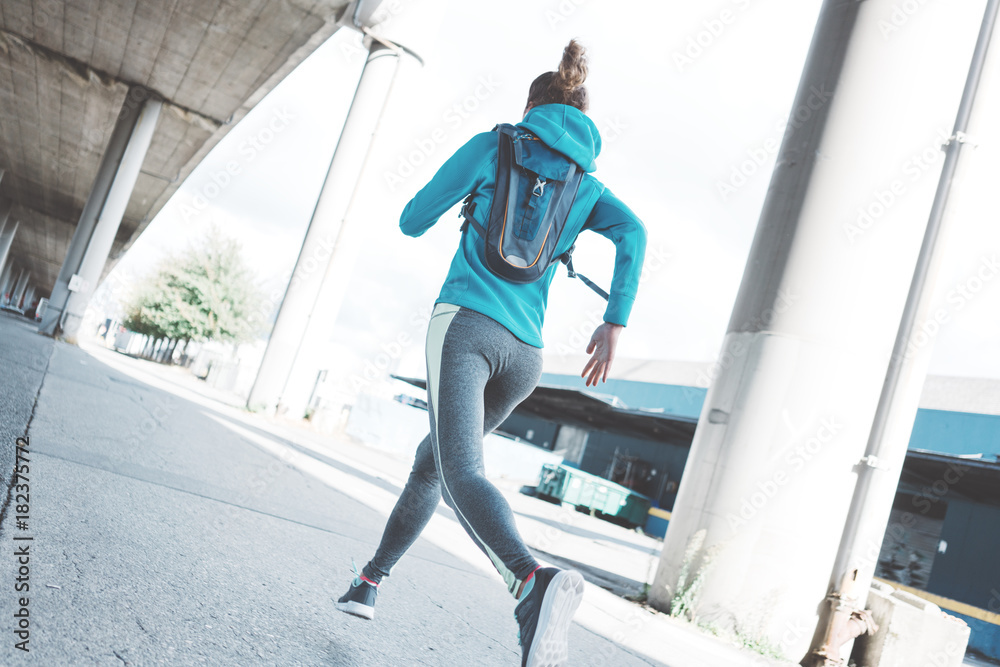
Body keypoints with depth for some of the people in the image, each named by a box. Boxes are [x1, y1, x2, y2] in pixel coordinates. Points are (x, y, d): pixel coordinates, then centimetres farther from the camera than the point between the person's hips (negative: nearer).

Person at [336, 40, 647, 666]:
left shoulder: (495, 144, 9)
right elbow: (633, 233, -3)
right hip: (524, 353, 5)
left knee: (461, 473, -20)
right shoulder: (590, 185, 18)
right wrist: (615, 322, -5)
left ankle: (533, 580, -46)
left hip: (466, 321, -5)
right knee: (431, 460, 22)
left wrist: (465, 199, 30)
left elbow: (413, 221, 9)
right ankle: (371, 580, 32)